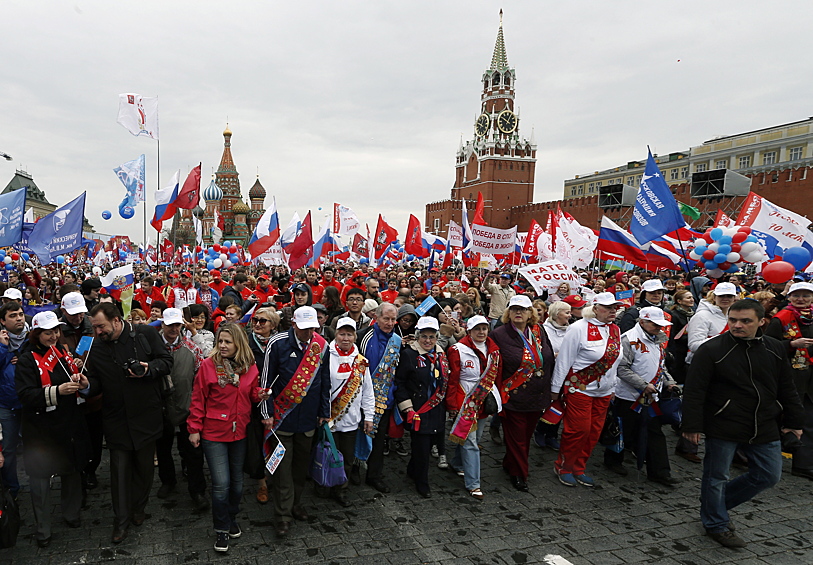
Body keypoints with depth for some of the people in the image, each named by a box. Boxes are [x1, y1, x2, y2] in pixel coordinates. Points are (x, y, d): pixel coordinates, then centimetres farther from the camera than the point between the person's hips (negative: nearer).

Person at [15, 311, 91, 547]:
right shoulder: (27, 359, -8)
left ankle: (71, 514, 35)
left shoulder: (63, 351, 8)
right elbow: (25, 395, -18)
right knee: (41, 478, 5)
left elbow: (80, 384, 17)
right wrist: (57, 391, -30)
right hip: (42, 429, -5)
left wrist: (83, 384, -6)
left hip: (70, 423, 5)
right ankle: (43, 530, 21)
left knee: (72, 470, 14)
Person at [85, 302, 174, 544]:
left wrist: (149, 369, -22)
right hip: (116, 418, 2)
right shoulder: (96, 348, 3)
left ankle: (139, 508, 34)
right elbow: (96, 383, 5)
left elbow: (166, 361, -4)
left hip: (146, 415, -2)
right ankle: (121, 519, 20)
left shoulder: (146, 334, -7)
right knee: (120, 469, 6)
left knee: (144, 465, 13)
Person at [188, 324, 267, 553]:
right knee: (221, 483, -4)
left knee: (237, 481, 16)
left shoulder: (250, 367, 0)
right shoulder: (208, 365, -9)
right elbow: (198, 399, -5)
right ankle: (222, 530, 16)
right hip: (213, 433, -4)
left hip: (239, 432, 4)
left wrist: (260, 395, -8)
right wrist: (194, 428, -6)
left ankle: (232, 518, 40)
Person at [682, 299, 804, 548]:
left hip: (764, 428, 5)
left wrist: (794, 420, 14)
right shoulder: (711, 349, -12)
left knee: (769, 476, 14)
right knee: (716, 478, 6)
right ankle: (716, 525, 28)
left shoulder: (775, 349, 4)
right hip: (723, 427, -5)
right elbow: (694, 391, -13)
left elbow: (787, 388, 14)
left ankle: (718, 502, 33)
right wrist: (693, 426, -16)